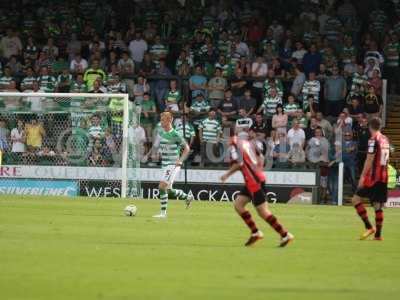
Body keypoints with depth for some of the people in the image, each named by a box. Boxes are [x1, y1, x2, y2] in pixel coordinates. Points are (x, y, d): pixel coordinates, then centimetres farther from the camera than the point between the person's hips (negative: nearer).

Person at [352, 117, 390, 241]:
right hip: (384, 177, 7)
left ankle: (369, 227, -11)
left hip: (373, 175, -7)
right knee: (378, 205, 10)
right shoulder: (386, 140, 11)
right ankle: (378, 234, 6)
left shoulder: (373, 140, -12)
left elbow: (369, 160, -15)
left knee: (356, 199, -2)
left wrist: (362, 177, -14)